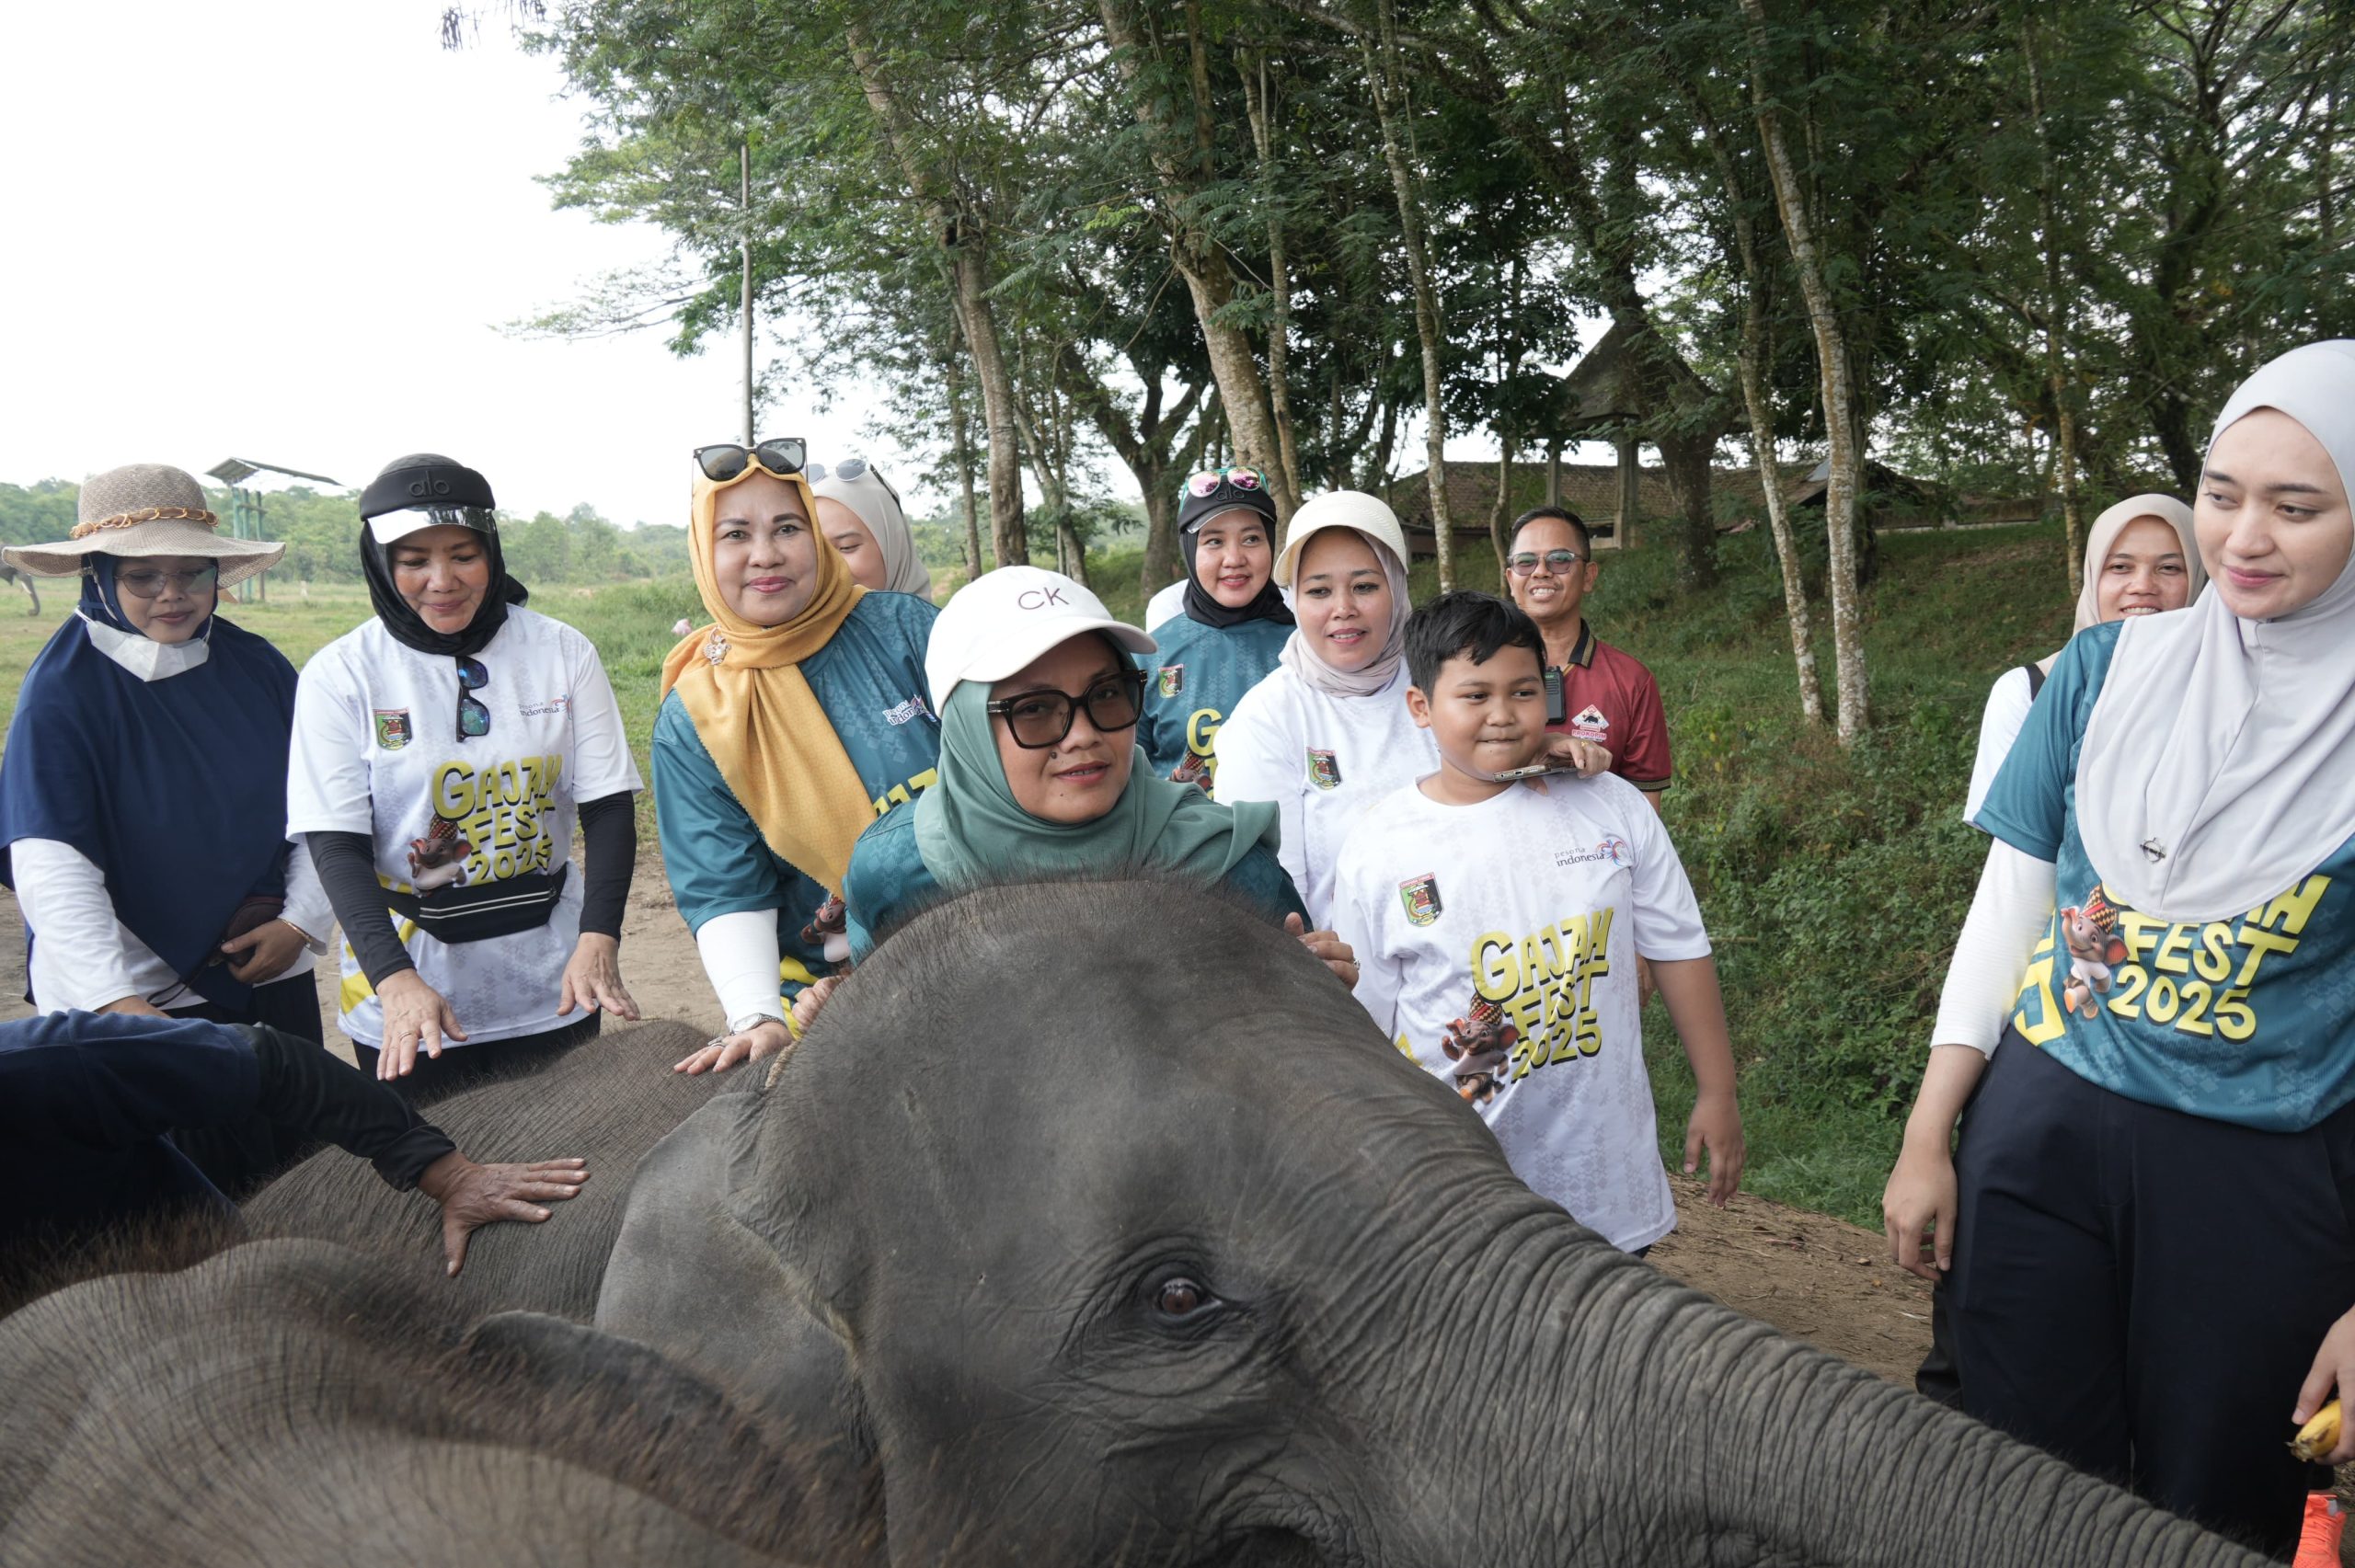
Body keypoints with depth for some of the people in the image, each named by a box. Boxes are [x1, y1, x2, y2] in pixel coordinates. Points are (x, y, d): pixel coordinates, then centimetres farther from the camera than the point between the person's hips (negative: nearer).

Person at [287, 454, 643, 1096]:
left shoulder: (563, 654, -2)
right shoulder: (340, 675, -6)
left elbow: (607, 808, -4)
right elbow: (337, 845, -11)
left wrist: (598, 941, -20)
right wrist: (396, 980, -26)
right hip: (405, 993, -1)